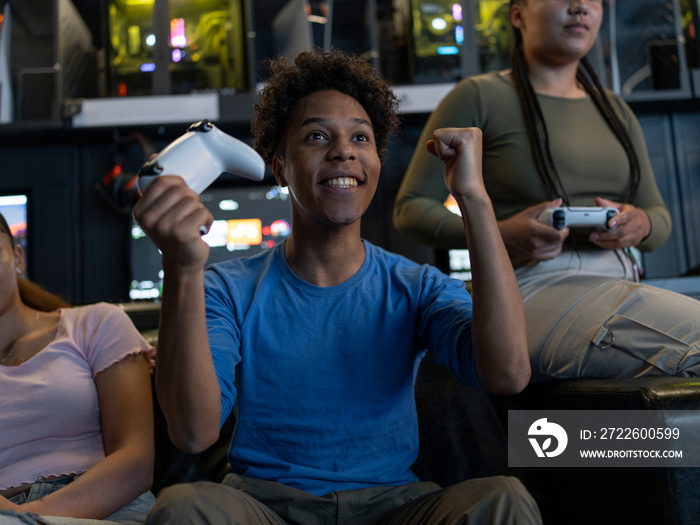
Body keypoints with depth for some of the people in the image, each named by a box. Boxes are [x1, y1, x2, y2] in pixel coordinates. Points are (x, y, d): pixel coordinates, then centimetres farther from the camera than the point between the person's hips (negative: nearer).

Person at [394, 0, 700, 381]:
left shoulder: (616, 111, 22)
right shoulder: (478, 97, 4)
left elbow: (660, 217, 24)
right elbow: (410, 208, 1)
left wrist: (640, 225, -2)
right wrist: (500, 234, -16)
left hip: (619, 289, 7)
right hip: (533, 293, -6)